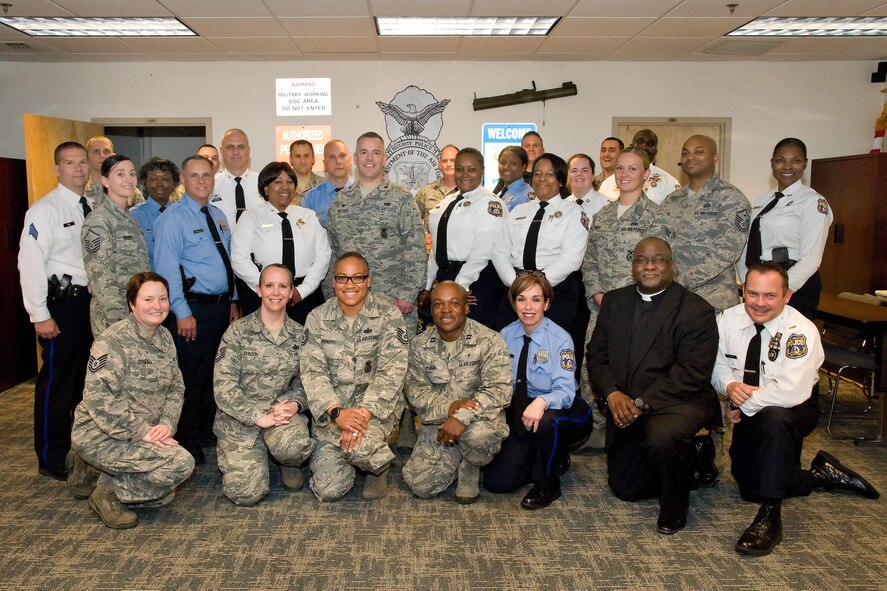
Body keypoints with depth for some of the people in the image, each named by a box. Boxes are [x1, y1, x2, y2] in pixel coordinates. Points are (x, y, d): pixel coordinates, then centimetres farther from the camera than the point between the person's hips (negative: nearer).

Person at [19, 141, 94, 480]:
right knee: (57, 382, 1)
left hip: (91, 300, 6)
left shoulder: (93, 208, 10)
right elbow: (30, 263, -13)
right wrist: (40, 315, -16)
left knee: (85, 377, 16)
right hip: (61, 303, -6)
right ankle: (51, 460, 15)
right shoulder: (45, 209, -9)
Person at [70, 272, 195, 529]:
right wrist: (142, 432, -23)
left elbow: (176, 388, 8)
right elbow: (99, 399, -24)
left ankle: (92, 469, 23)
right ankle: (108, 492, -4)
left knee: (163, 497, 11)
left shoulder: (165, 337, 7)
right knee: (181, 463, -24)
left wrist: (167, 423, -10)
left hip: (145, 434, 9)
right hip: (101, 436, -8)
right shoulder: (113, 341, -18)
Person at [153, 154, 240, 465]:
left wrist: (233, 302, 15)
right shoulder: (172, 218, -10)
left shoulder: (218, 216, 14)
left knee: (216, 373, 15)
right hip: (193, 308, -7)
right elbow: (166, 269, -15)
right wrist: (182, 312, -19)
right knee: (192, 377, 0)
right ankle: (187, 442, 14)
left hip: (221, 305, 8)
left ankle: (207, 432, 30)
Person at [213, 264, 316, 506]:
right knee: (247, 494, -14)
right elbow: (223, 385, -12)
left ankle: (289, 464, 6)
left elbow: (305, 381, 8)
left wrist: (294, 404, -14)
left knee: (295, 445, -34)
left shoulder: (299, 335, 4)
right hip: (240, 420, -1)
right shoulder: (238, 331, -7)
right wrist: (260, 417, -19)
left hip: (282, 411, 2)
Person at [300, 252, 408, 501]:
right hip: (332, 408, 3)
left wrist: (365, 412, -25)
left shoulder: (389, 315, -6)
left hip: (377, 405, -2)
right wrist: (336, 412, -21)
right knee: (327, 489, -9)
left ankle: (380, 465, 5)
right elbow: (312, 371, -6)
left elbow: (392, 371, -12)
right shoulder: (317, 318, 1)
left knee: (359, 446, -34)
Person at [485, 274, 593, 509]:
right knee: (497, 481, -8)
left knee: (544, 421, -41)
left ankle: (547, 484, -11)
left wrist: (542, 402, -47)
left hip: (560, 410, -4)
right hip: (520, 411, 4)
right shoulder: (506, 335, -1)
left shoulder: (560, 339, -16)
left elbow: (565, 391, -25)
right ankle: (556, 460, 19)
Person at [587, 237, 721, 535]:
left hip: (677, 400, -5)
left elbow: (691, 373, -17)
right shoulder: (614, 301, 7)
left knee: (662, 437, -38)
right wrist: (612, 393, -13)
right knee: (624, 487, 9)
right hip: (625, 407, 6)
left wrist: (642, 402, -23)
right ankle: (689, 462, 34)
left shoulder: (696, 310, -10)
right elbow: (596, 354, 5)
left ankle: (675, 506, -6)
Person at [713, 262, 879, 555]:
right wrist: (730, 386, -22)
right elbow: (718, 366, 1)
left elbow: (791, 392, -33)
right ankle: (821, 474, 27)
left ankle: (770, 518, -32)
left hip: (793, 411, -5)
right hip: (748, 414, 6)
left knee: (773, 417, -40)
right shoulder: (728, 320, -8)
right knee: (749, 486, 2)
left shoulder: (801, 331, -24)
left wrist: (744, 405, -24)